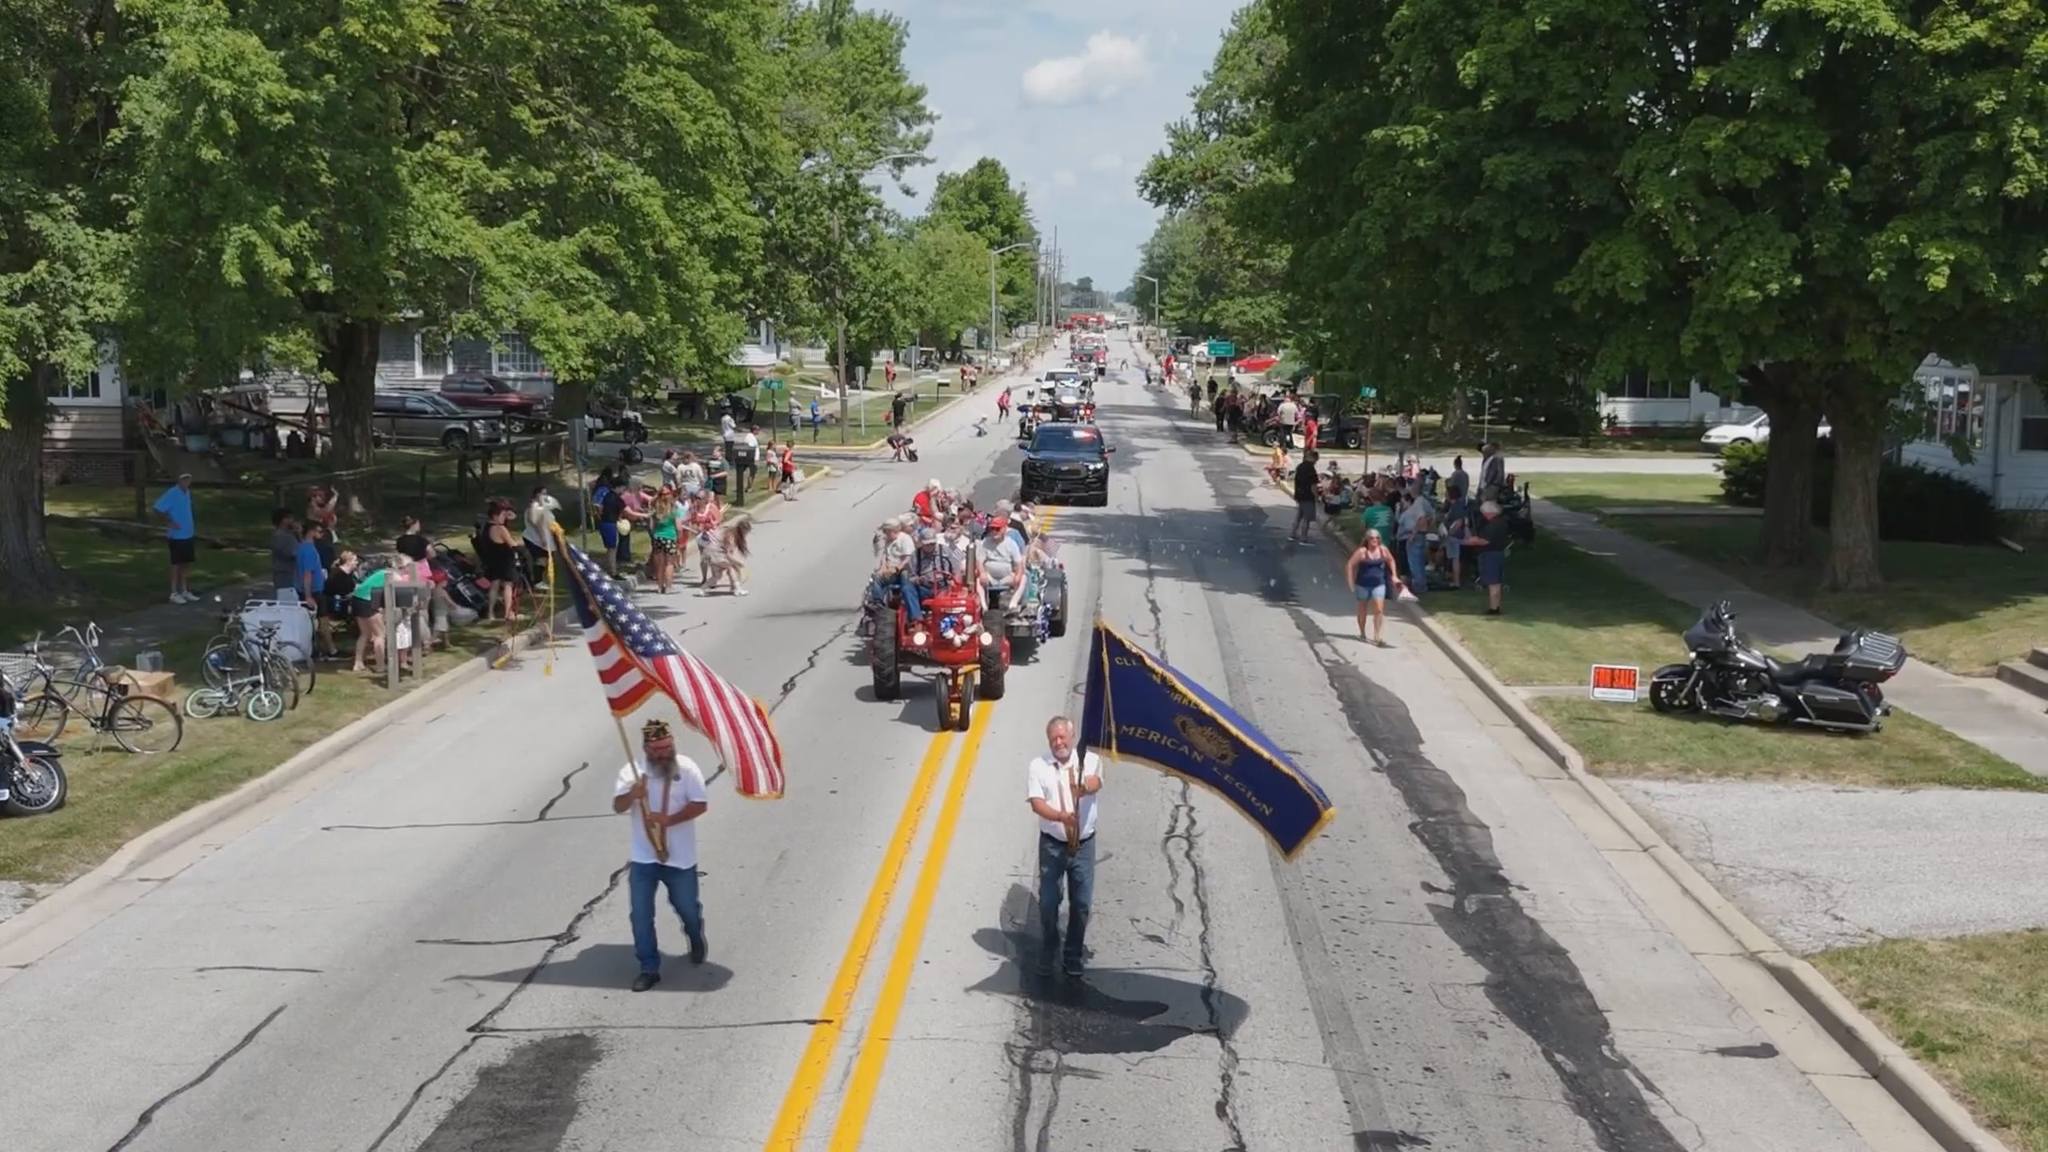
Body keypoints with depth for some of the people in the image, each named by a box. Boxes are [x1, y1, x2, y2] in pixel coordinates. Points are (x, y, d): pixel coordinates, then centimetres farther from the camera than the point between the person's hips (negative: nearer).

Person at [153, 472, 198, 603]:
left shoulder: (187, 493, 10)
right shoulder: (172, 493, -15)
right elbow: (156, 508, -19)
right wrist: (170, 522, -18)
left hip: (188, 534, 8)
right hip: (176, 535, -8)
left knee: (186, 563, 12)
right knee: (176, 564, -1)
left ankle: (185, 591, 20)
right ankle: (174, 593, 6)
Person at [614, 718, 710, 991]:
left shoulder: (686, 768, -11)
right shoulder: (633, 770, -7)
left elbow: (700, 805, -13)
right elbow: (618, 807, -12)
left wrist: (669, 819, -24)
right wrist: (632, 794, -34)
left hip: (680, 857, -1)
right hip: (643, 857, 1)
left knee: (686, 907, 15)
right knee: (640, 915, 0)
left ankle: (696, 937, 49)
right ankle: (649, 969, 12)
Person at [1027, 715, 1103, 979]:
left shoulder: (1090, 760, -4)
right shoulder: (1038, 766, -4)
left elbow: (1095, 782, -26)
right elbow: (1036, 803, -14)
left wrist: (1085, 786, -51)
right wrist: (1061, 816, -33)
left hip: (1084, 844, 0)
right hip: (1052, 844, 0)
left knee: (1081, 903, 7)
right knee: (1048, 902, 5)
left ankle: (1073, 958, 23)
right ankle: (1047, 957, 23)